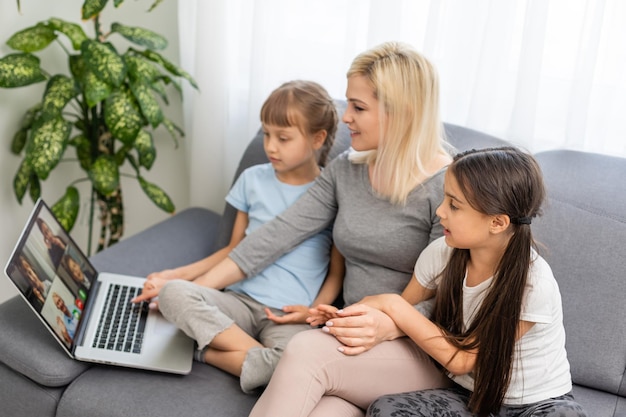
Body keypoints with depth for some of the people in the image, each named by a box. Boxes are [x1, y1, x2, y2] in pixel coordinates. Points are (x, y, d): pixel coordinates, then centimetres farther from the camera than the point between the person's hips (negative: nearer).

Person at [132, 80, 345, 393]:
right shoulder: (253, 179, 12)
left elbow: (337, 272, 8)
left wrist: (315, 311, -11)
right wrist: (180, 274, 11)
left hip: (288, 314, -3)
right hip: (240, 299, 4)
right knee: (172, 293, -28)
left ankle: (212, 352, -16)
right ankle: (260, 355, -24)